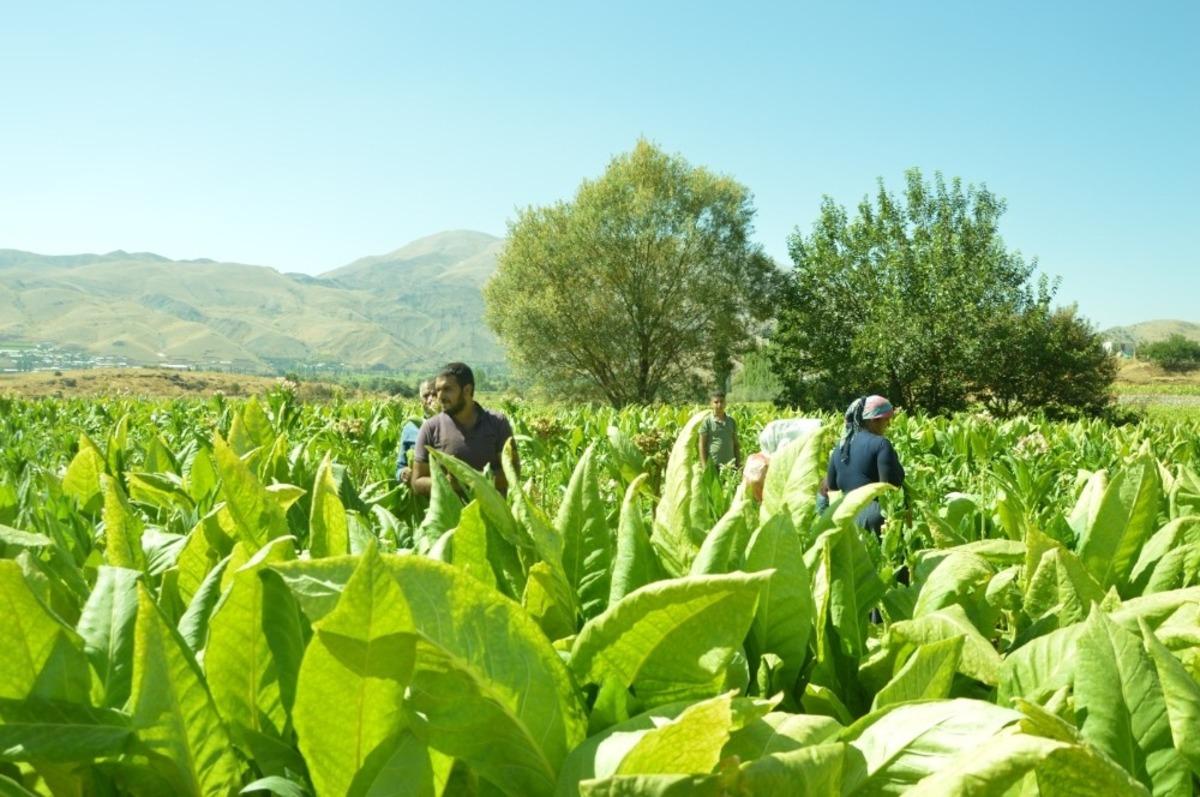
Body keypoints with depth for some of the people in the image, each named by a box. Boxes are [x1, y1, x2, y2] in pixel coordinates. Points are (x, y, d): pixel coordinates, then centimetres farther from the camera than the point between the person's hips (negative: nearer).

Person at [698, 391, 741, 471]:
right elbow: (702, 446, -3)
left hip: (730, 465, 4)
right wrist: (704, 467, -8)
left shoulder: (732, 422, 8)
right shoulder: (707, 422, -3)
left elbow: (736, 445, 12)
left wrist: (738, 464, 8)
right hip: (713, 465, -3)